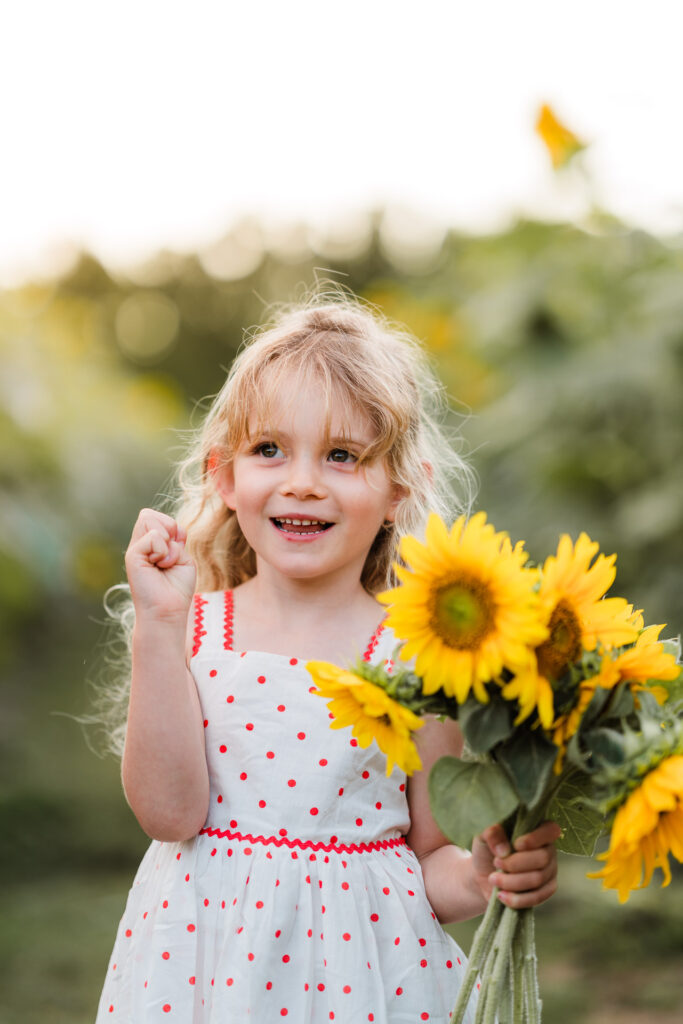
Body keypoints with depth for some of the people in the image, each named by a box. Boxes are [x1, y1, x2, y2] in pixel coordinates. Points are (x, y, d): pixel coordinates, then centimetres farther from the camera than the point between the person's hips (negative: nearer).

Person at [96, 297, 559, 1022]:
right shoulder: (190, 633, -4)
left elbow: (432, 857, 1)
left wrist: (487, 879, -20)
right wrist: (158, 627, -18)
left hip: (359, 963, 0)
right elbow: (169, 812, -15)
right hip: (206, 954, 0)